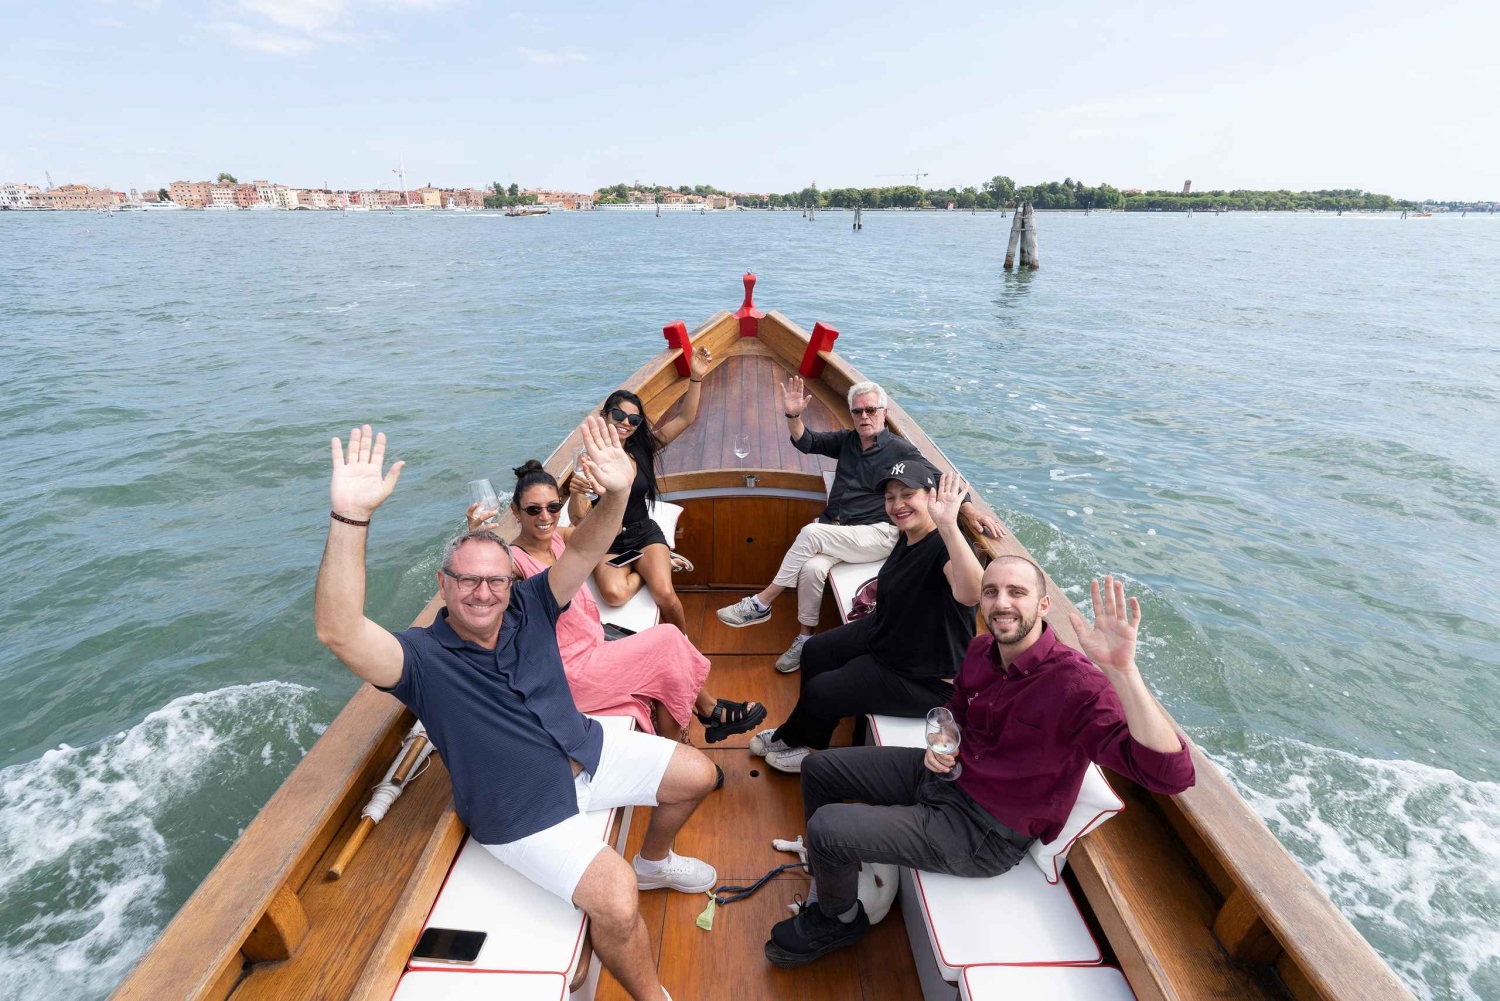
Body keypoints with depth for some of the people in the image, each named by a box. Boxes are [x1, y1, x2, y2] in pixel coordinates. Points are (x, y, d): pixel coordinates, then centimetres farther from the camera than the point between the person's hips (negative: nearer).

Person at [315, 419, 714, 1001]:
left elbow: (584, 552, -18)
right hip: (527, 813, -6)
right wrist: (350, 517, -51)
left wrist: (617, 494, -40)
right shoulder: (422, 659, -18)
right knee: (616, 902, -25)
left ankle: (655, 862, 39)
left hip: (588, 752, 6)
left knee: (696, 775, 9)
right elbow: (338, 632, -38)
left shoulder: (529, 610, -5)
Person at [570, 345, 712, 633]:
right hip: (607, 542, -1)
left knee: (665, 595, -22)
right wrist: (577, 490, -32)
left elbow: (685, 419, -6)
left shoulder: (643, 448, -2)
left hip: (645, 534, 2)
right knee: (614, 593, -32)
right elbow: (578, 519, -12)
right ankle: (656, 566, 0)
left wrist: (695, 378, -18)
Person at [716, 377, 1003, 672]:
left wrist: (970, 511, -17)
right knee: (812, 568, -27)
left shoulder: (900, 450, 2)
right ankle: (805, 638, -9)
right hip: (833, 531, 4)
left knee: (811, 533, -28)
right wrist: (793, 416, -4)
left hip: (876, 535, -4)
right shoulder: (846, 441, 17)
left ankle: (761, 604, -17)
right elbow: (806, 442, 16)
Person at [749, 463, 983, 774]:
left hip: (925, 678, -9)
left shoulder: (945, 545, -30)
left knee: (820, 691, -8)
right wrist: (884, 587, 9)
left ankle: (790, 739, 27)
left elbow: (969, 594, -54)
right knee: (815, 652, 10)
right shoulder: (907, 537, -1)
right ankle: (802, 735, 31)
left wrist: (948, 525, -62)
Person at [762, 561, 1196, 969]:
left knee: (826, 828, -17)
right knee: (818, 768, 10)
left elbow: (1172, 774, -40)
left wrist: (1122, 671, -53)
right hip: (944, 773, 8)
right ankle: (830, 873, 36)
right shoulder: (981, 650, -4)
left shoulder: (1077, 685, -27)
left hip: (982, 831, -7)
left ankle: (840, 920, 18)